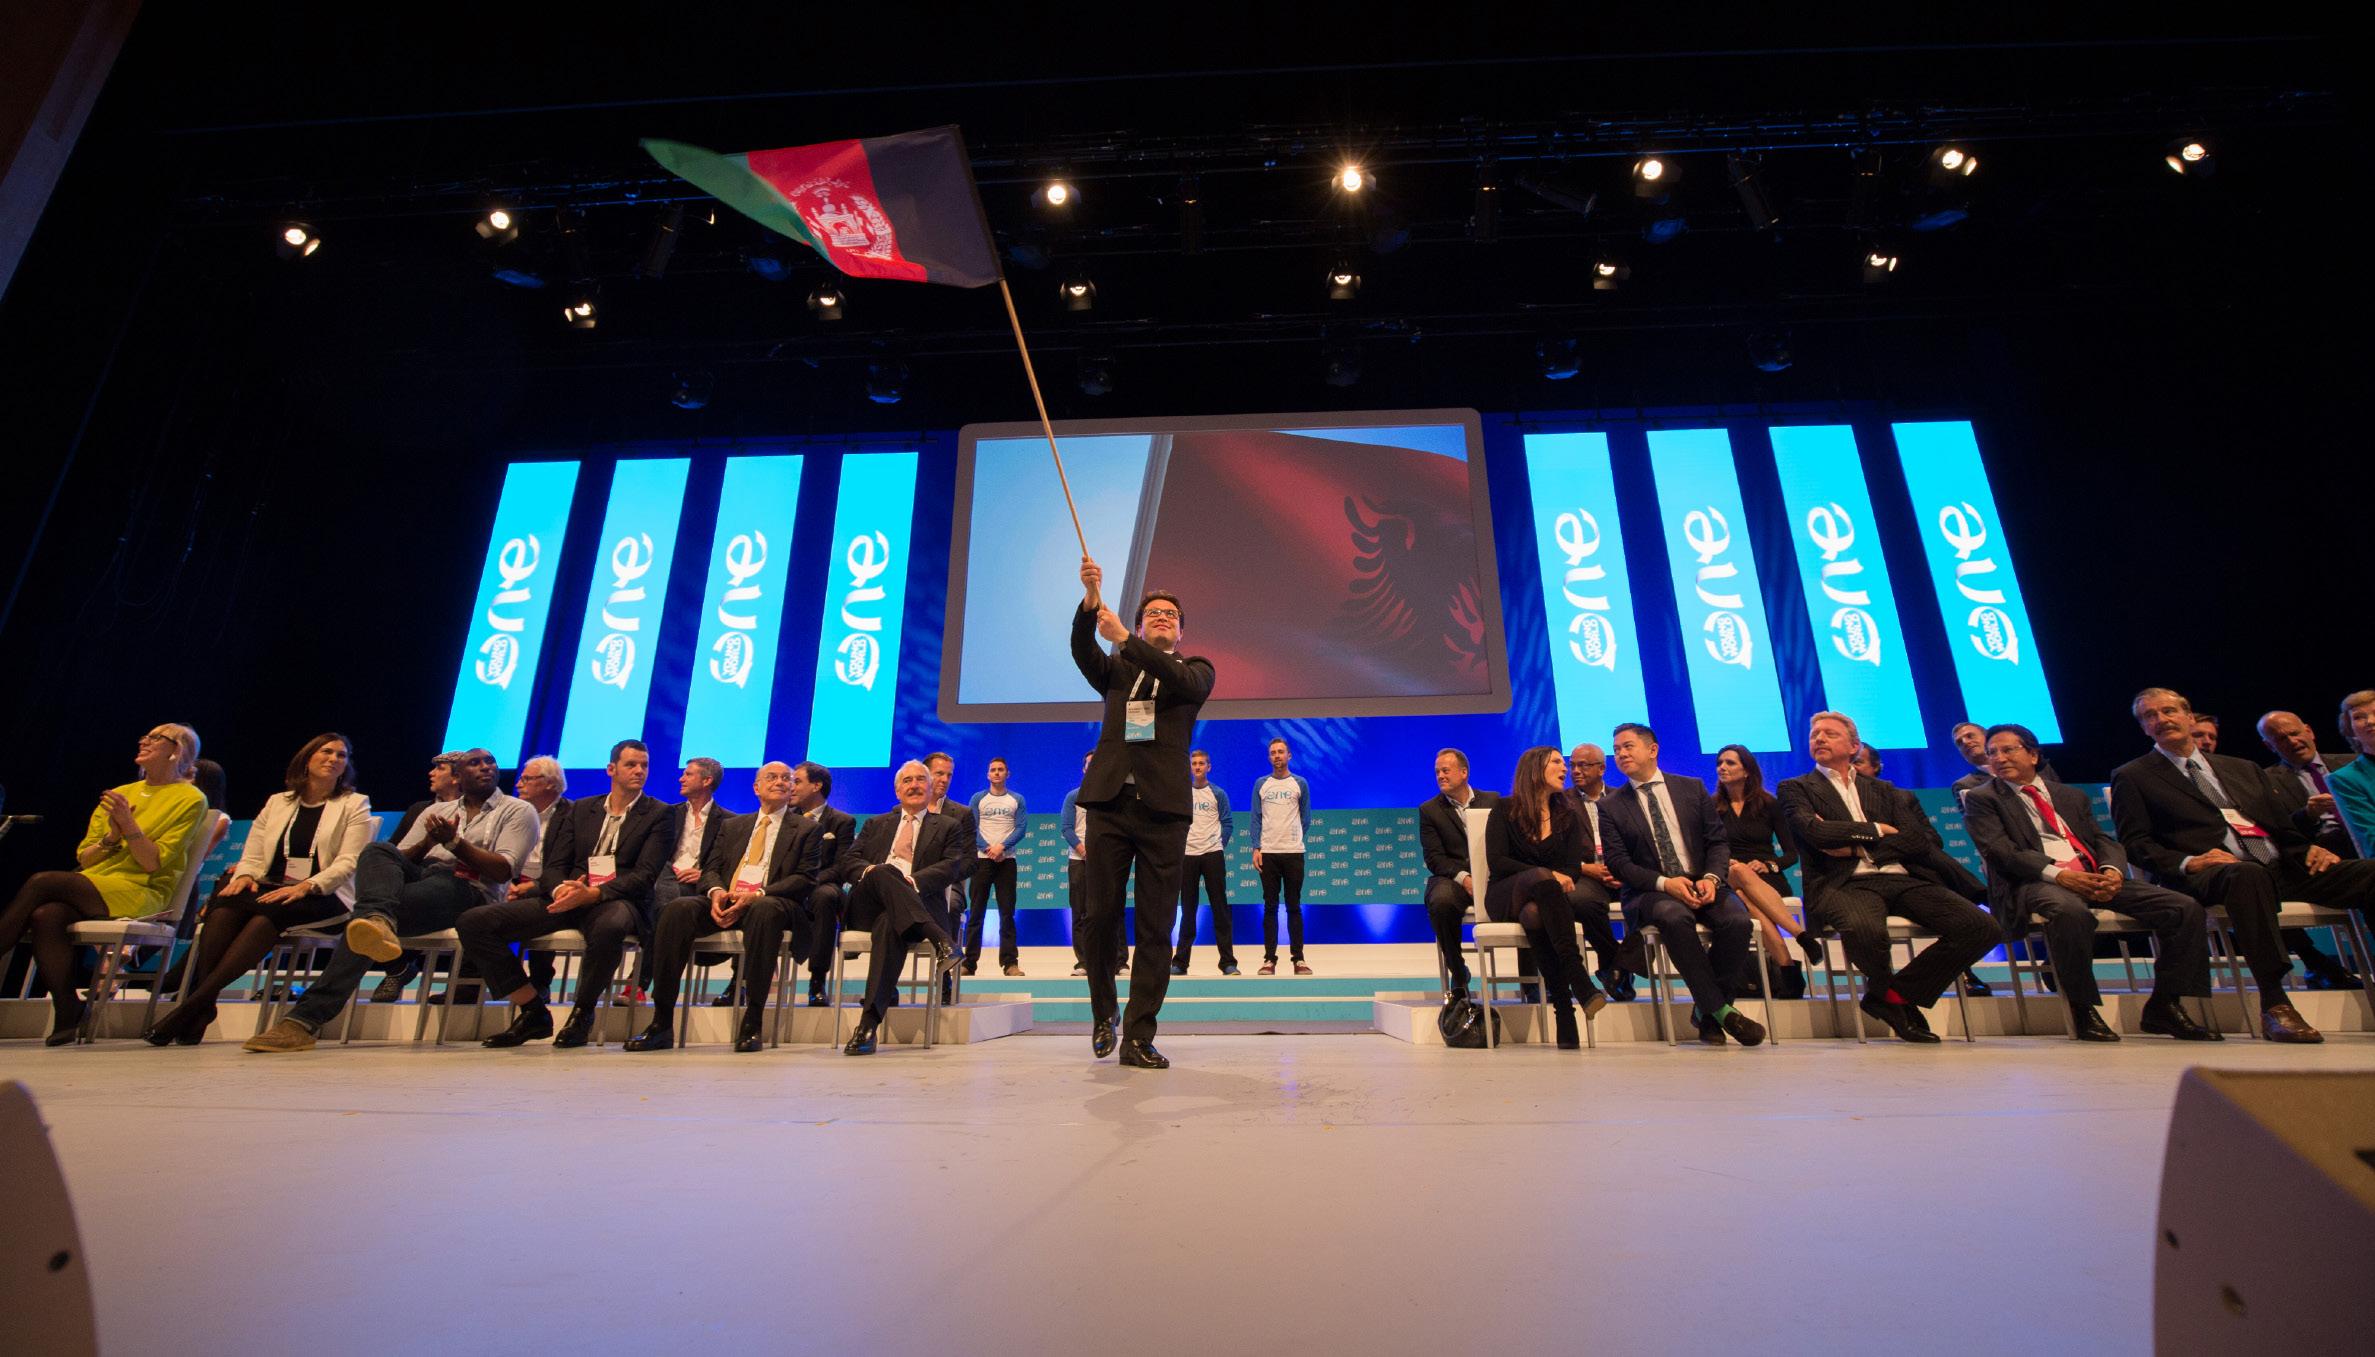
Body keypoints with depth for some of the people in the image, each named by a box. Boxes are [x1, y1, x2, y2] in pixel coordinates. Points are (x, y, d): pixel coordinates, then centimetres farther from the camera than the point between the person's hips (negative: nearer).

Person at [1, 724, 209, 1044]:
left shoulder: (190, 799, 3)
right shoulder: (119, 794, 22)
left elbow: (153, 864, -6)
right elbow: (83, 857, 17)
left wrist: (129, 825, -17)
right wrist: (111, 838, -4)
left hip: (138, 893, -5)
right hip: (90, 889, 6)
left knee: (41, 882, -25)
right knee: (45, 916, -27)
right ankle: (68, 1012, -23)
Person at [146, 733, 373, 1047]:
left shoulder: (355, 805, 10)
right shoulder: (277, 802, 23)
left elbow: (349, 863, -3)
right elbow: (252, 858, 16)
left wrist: (305, 886, -20)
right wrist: (245, 875, -9)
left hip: (321, 897, -4)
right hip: (270, 889, 4)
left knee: (268, 912, -35)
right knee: (226, 900, -30)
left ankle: (195, 1001, -37)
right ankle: (202, 1008, -31)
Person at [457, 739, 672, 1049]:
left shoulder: (657, 814, 5)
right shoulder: (580, 809, 19)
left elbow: (645, 875, -5)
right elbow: (554, 865, 13)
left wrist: (592, 893, -20)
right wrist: (560, 889, -12)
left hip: (615, 900, -5)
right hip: (568, 897, 5)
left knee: (610, 927, -41)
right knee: (473, 922, -12)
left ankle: (583, 1012, -11)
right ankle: (534, 1012, -2)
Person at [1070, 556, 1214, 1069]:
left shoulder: (1196, 669, 13)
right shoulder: (1118, 670, 18)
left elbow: (1186, 684, -11)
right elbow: (1082, 651, -3)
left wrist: (1124, 638, -17)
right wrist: (1090, 600, -20)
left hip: (1163, 810, -1)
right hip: (1110, 804, 1)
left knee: (1155, 928, -1)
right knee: (1100, 917, 2)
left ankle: (1138, 1037, 7)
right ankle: (1103, 1014, 26)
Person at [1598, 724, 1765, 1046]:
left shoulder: (1692, 789, 12)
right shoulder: (1611, 807, 6)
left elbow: (1718, 841, 8)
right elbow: (1618, 862, -2)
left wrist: (1711, 878, -12)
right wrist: (1664, 883, -18)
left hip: (1702, 883, 3)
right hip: (1650, 892, -2)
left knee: (1738, 920, -29)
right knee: (1674, 916, -36)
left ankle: (1706, 1010, -10)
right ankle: (1720, 1009, -21)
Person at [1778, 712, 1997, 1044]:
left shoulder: (1882, 790, 24)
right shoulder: (1796, 788, 13)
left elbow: (1923, 839, 10)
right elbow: (1815, 832, -8)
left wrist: (1857, 847, -4)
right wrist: (1877, 829, 3)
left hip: (1902, 878, 5)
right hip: (1846, 883, -5)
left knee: (1980, 927, -19)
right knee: (1864, 929, -38)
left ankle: (1896, 994, -1)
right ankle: (1882, 988, 0)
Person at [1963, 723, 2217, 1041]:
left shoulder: (2072, 796, 26)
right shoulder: (1982, 799, 7)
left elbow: (2103, 839, 15)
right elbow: (2000, 850, -7)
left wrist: (2112, 870, -8)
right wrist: (2057, 873, -20)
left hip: (2094, 878, 6)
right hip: (2033, 884, -6)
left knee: (2186, 908, -11)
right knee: (2071, 911, -39)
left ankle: (2163, 1007, 3)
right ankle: (2083, 1010, -20)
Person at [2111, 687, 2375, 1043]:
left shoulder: (2243, 769, 28)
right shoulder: (2132, 777, 11)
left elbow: (2282, 827, 25)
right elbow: (2136, 844, 1)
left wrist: (2309, 848, 3)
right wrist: (2187, 863, -16)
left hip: (2281, 867, 6)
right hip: (2210, 872, -6)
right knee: (2247, 875, -39)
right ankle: (2274, 1005, -36)